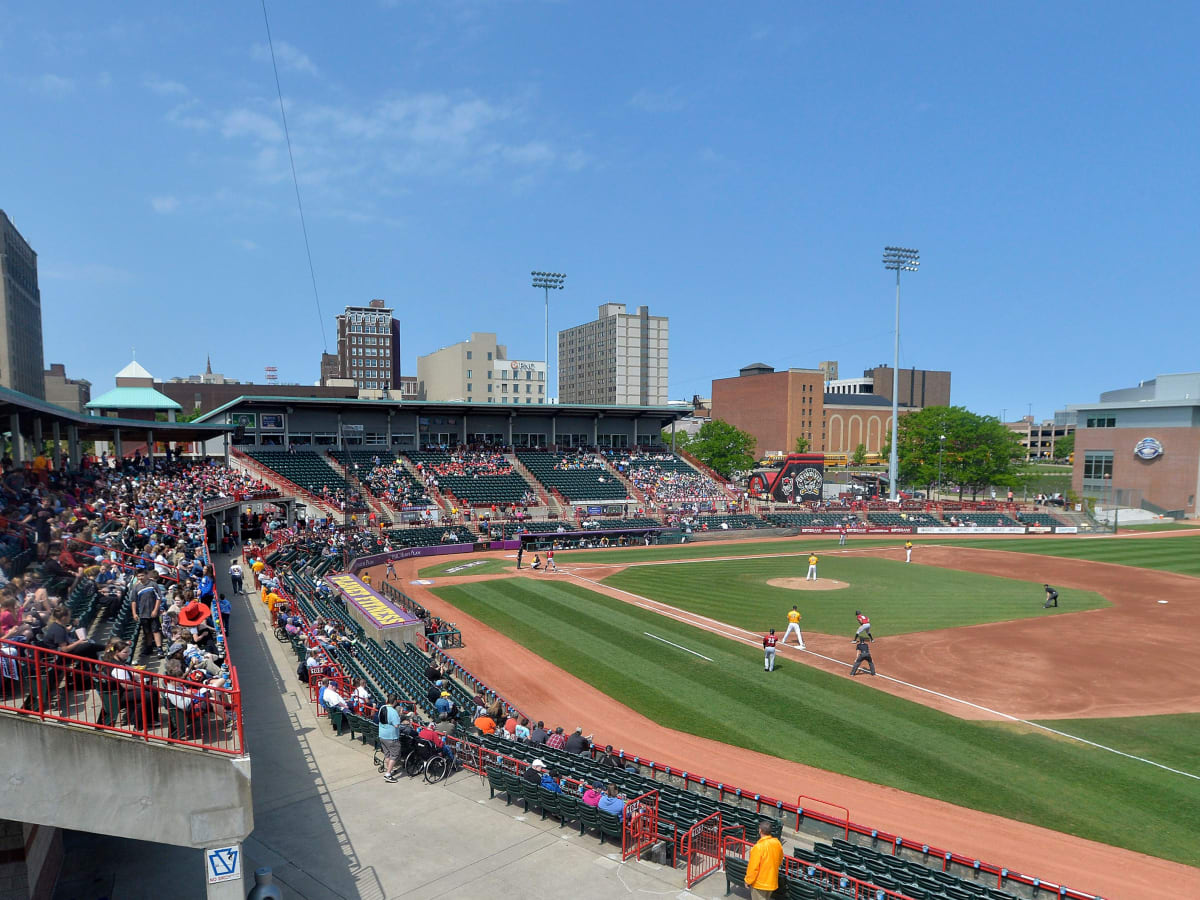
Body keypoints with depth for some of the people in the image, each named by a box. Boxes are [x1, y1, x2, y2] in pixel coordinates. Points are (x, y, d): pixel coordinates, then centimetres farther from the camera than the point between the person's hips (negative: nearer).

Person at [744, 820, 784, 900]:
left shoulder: (758, 847, -26)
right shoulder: (777, 843, -6)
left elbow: (753, 867, -22)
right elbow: (780, 860, 12)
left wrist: (748, 881, -8)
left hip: (759, 884, -7)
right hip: (772, 881, 7)